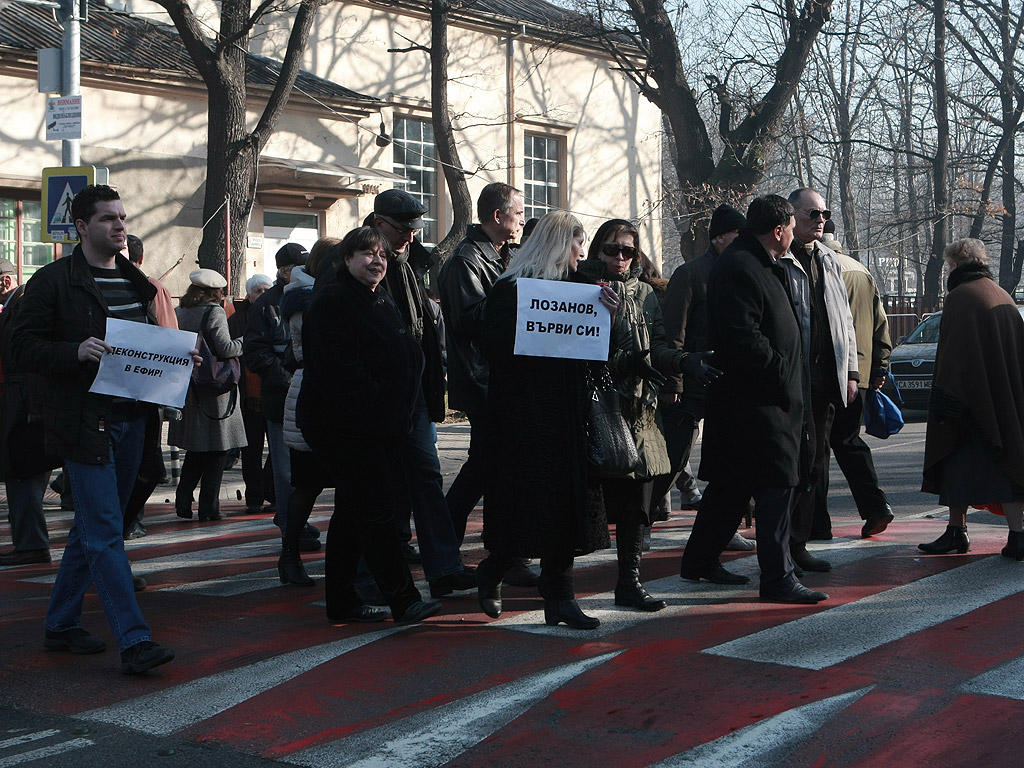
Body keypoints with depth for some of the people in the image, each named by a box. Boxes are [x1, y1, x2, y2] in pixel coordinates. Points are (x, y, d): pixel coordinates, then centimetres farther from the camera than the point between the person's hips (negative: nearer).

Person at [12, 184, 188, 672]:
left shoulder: (137, 282, 15)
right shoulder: (53, 281, -5)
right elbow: (24, 346, -8)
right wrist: (77, 352, -24)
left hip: (130, 419, 7)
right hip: (84, 423, -7)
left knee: (91, 527, 15)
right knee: (105, 532, -9)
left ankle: (61, 624, 28)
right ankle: (133, 641, -10)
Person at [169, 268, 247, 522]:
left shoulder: (178, 313, 6)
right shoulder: (214, 313, -11)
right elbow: (225, 348, -19)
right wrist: (243, 343, -2)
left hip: (186, 389, 6)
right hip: (214, 390, -6)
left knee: (195, 449, 17)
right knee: (216, 451, 3)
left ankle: (183, 500, 11)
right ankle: (208, 506, 3)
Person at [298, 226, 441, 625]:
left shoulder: (382, 302, 20)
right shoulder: (332, 302, -11)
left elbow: (402, 359, 25)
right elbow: (339, 368, -21)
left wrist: (398, 413, 14)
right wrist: (375, 409, -19)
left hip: (376, 427, 10)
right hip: (343, 425, -10)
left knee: (353, 512, 12)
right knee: (375, 510, -10)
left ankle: (341, 602, 18)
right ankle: (404, 600, -7)